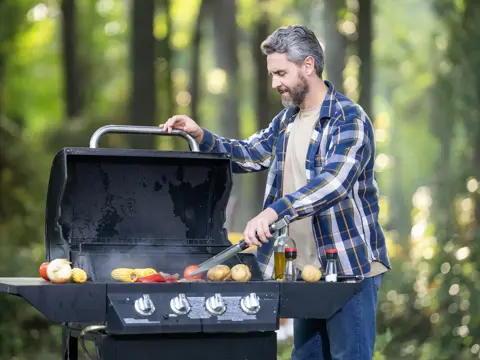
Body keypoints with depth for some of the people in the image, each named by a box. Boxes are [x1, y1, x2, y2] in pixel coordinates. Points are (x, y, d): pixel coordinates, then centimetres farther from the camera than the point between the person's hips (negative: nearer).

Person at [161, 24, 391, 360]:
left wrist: (273, 212, -38)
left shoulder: (349, 119, -14)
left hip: (350, 267, -8)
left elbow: (333, 182, -28)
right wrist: (201, 136, 6)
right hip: (305, 268, 8)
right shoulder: (287, 120, 13)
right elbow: (251, 154, 23)